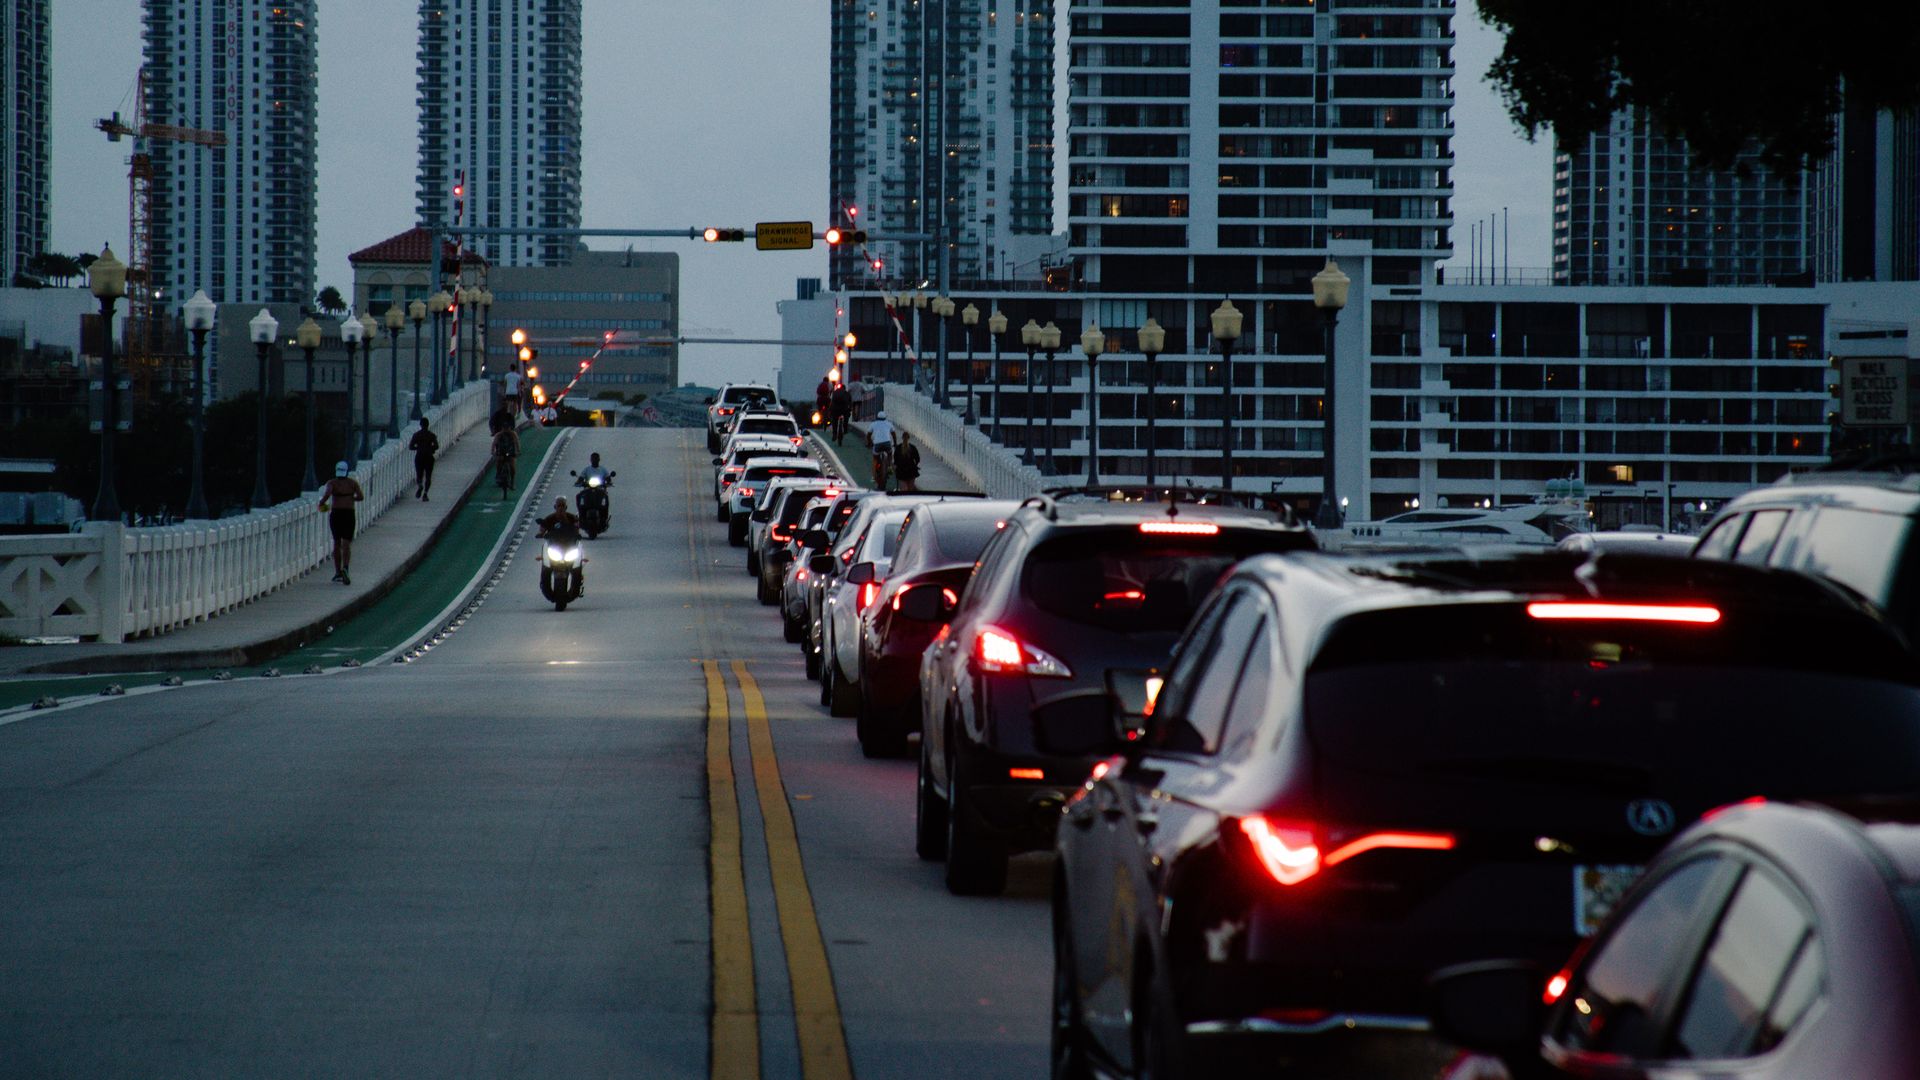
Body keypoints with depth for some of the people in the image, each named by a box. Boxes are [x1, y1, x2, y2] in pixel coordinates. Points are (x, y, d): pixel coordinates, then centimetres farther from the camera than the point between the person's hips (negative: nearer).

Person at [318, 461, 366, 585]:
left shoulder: (332, 483, -2)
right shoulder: (353, 482, 2)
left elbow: (327, 494, -20)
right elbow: (361, 496, -5)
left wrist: (321, 503, -2)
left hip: (335, 514, 0)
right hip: (349, 514, 0)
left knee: (336, 543, 16)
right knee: (346, 544, -5)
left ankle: (338, 572, 21)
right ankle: (345, 568, -29)